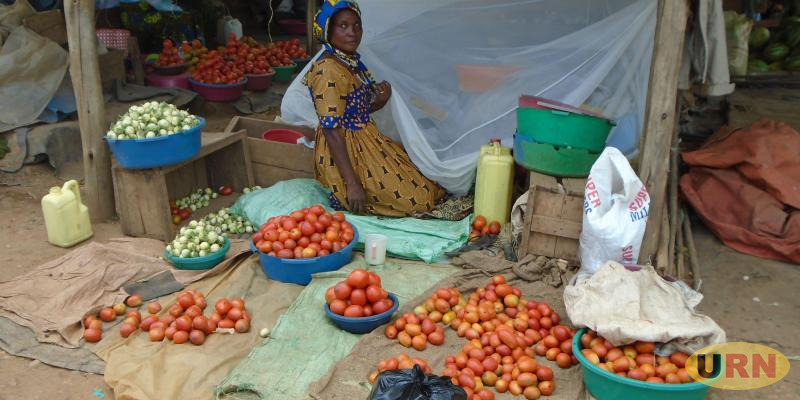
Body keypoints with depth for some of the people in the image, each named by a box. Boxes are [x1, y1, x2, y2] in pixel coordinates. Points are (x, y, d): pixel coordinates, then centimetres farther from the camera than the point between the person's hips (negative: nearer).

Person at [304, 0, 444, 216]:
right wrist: (352, 184, -29)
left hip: (367, 144, 9)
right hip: (346, 152, -9)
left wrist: (379, 101, -8)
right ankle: (343, 195, 1)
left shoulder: (353, 61, 7)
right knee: (418, 197, -4)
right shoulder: (328, 70, -22)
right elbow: (332, 131, -26)